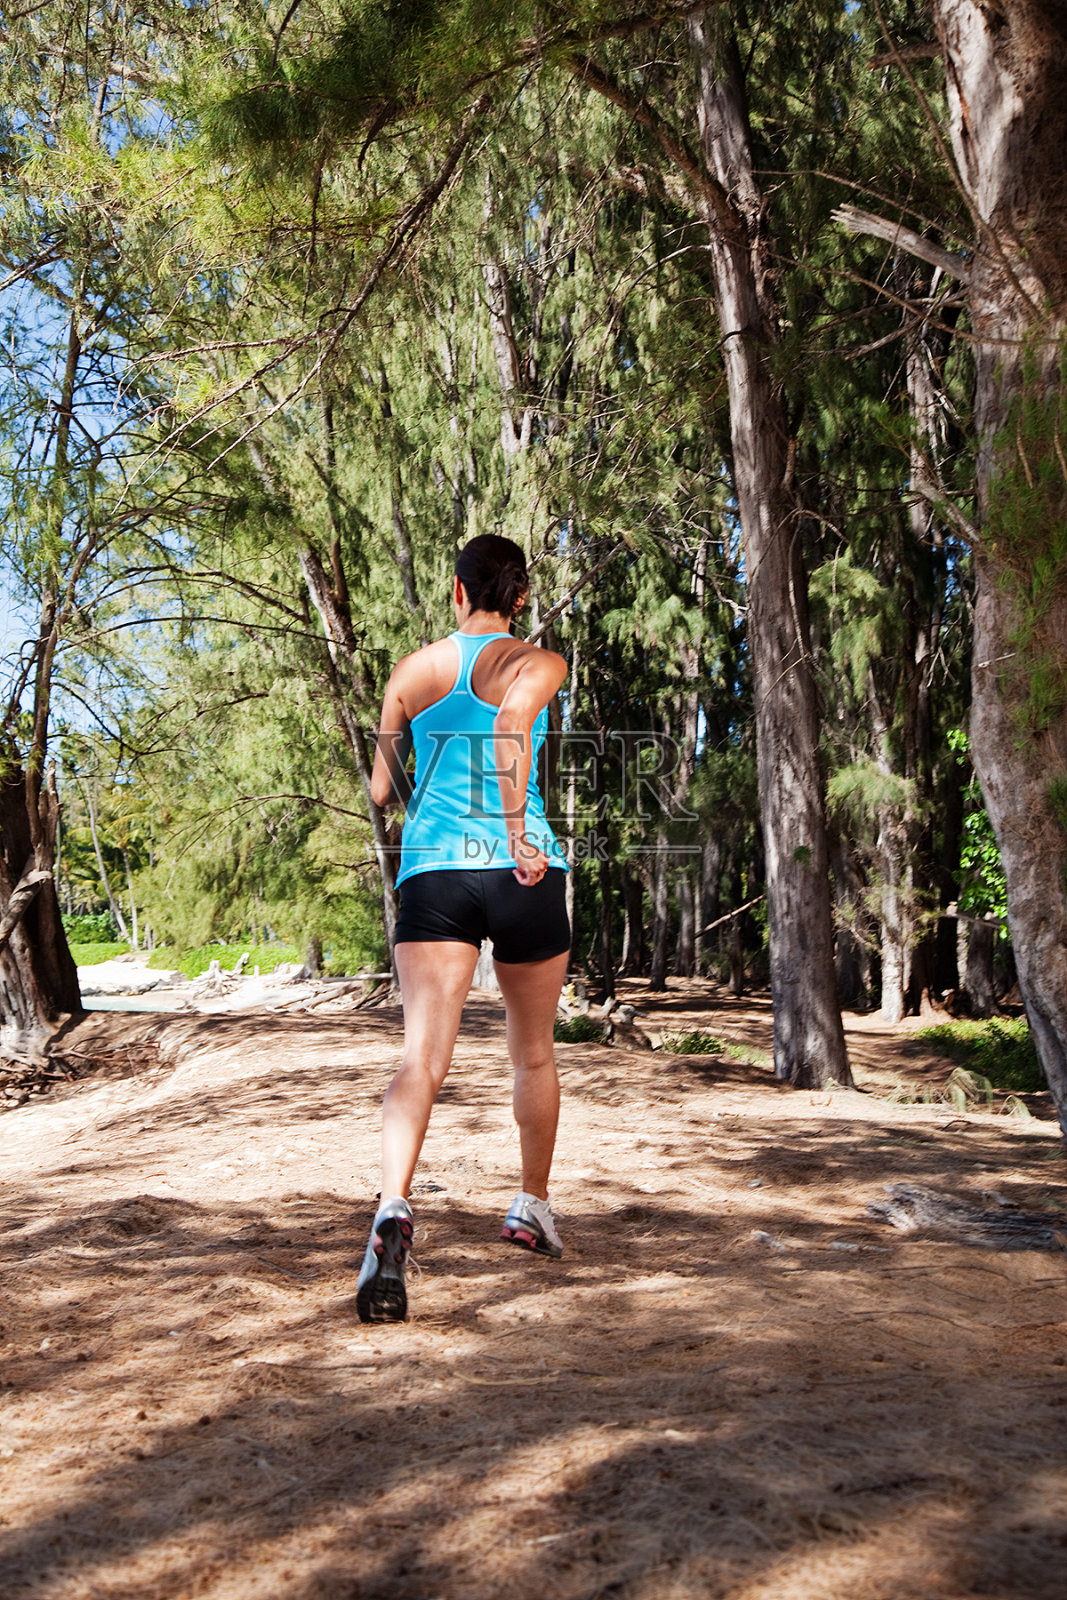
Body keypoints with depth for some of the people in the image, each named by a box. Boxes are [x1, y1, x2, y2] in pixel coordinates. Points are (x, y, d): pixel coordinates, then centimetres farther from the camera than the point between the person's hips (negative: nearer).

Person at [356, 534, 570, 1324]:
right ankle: (533, 1206, 35)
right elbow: (513, 713, -23)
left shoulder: (410, 673, 11)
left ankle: (394, 1207, -33)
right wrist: (519, 833, -20)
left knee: (422, 1058, -9)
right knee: (535, 1055, 19)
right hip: (519, 873, -1)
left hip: (432, 871, 1)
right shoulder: (539, 663, 1)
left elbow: (382, 791, 15)